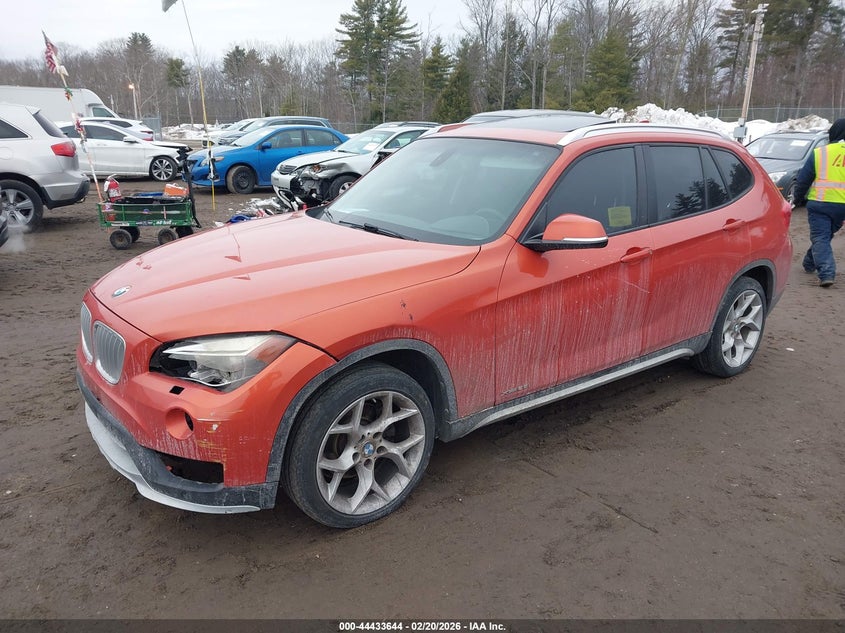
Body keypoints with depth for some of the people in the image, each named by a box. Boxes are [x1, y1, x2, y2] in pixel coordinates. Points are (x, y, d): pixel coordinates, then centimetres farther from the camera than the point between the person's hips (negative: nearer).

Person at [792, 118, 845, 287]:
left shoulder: (820, 153, -2)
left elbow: (803, 179, 1)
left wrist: (799, 199, 15)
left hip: (819, 204, -3)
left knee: (820, 239, -3)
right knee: (826, 235, 22)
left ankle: (826, 273, -17)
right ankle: (810, 263, 37)